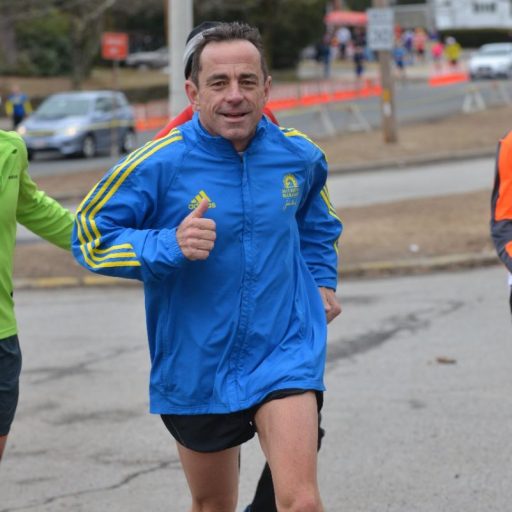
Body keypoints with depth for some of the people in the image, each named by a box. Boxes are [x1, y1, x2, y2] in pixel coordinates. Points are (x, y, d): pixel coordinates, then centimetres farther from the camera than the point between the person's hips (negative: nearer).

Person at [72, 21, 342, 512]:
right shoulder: (158, 164, -14)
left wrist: (322, 281, 12)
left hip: (284, 353, 0)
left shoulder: (300, 156, -2)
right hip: (196, 364, 0)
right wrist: (168, 247, -23)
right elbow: (89, 236, -9)